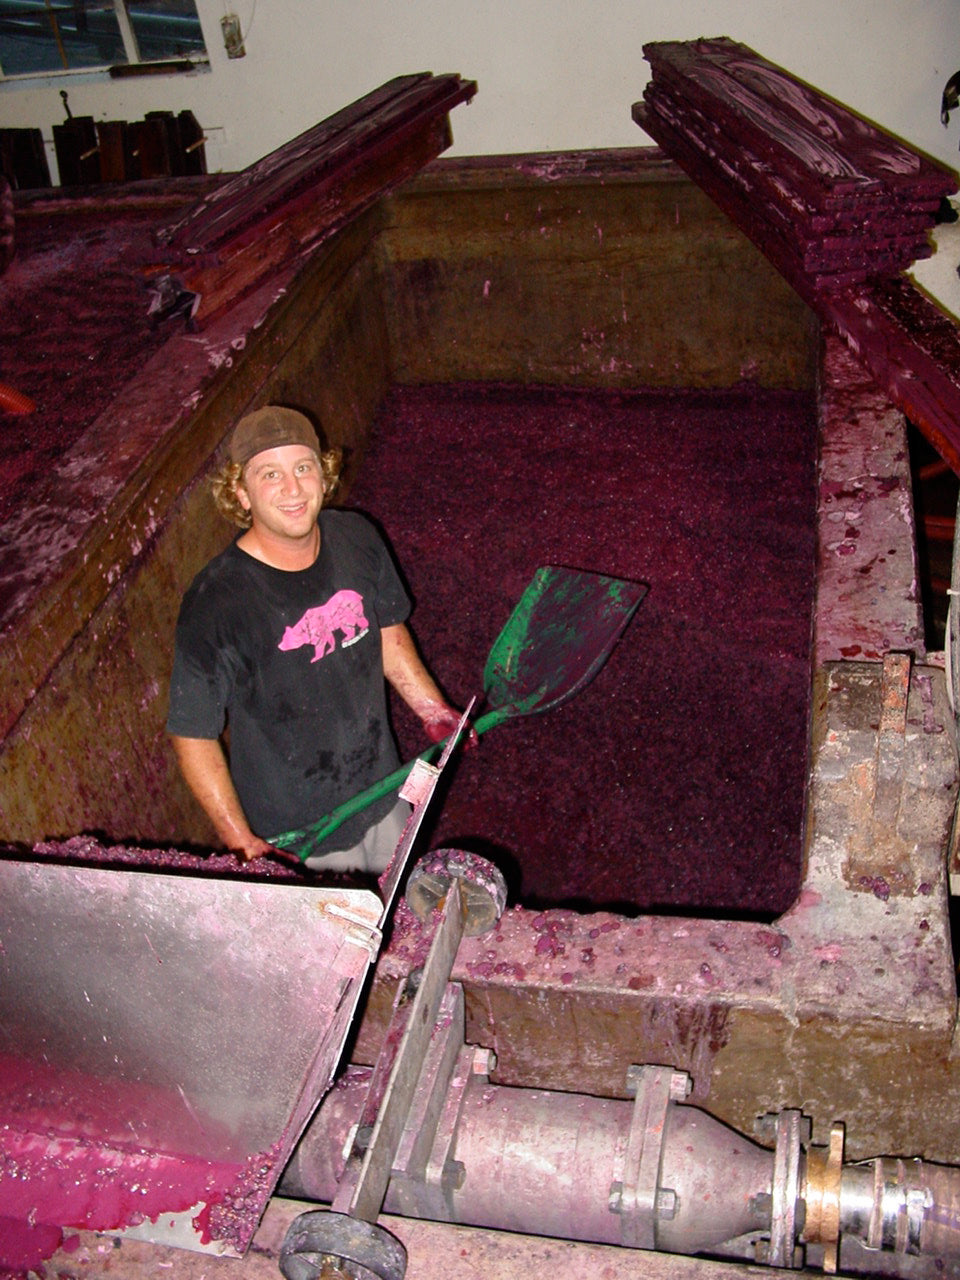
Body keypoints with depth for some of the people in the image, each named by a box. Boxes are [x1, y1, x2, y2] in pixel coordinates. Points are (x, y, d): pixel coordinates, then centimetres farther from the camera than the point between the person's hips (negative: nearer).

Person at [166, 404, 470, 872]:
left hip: (383, 795, 6)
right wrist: (241, 843, -20)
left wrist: (434, 711, 8)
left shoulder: (356, 539, -10)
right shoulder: (215, 602, -28)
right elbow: (192, 735, -19)